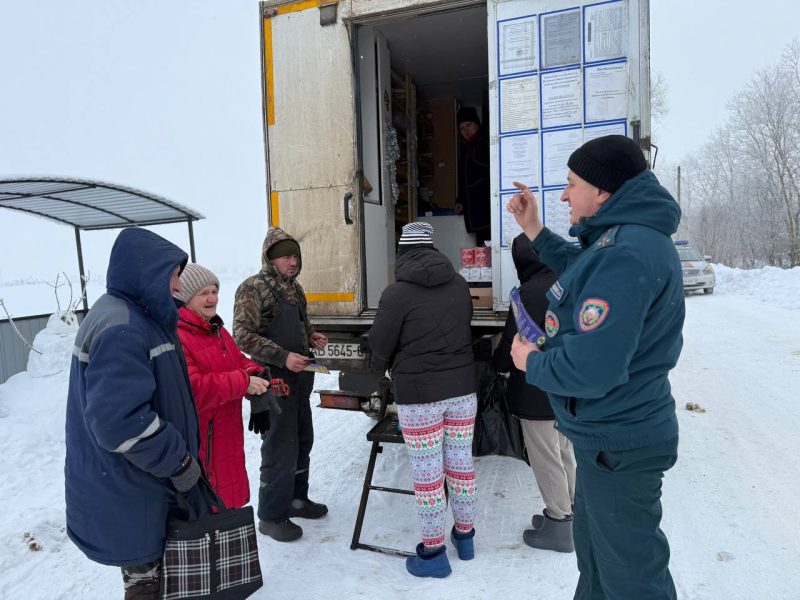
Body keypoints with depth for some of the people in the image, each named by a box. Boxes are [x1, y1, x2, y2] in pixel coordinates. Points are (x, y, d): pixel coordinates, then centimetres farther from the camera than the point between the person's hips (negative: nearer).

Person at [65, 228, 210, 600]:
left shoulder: (140, 317, 8)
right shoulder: (120, 330, -26)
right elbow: (119, 420, -32)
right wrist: (178, 461, -20)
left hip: (142, 477, 10)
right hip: (123, 489, -9)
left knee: (152, 565, 24)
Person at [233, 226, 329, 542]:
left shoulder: (294, 287, 11)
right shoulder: (253, 288, -13)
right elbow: (243, 336, -20)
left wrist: (311, 335, 2)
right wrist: (283, 357, -26)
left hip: (300, 378, 8)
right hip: (274, 380, -8)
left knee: (302, 441, 18)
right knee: (280, 447, -1)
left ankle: (296, 498, 37)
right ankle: (271, 516, 17)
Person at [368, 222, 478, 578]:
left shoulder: (396, 294, -14)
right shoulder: (459, 285, 1)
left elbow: (379, 347, -6)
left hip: (418, 393, -5)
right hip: (462, 387, 5)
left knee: (427, 474, 5)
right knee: (461, 464, 17)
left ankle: (433, 553, 19)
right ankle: (465, 535, 35)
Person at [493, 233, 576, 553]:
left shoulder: (528, 294, -23)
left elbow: (512, 344, -18)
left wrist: (498, 363, 3)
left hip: (538, 393, -8)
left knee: (546, 459, 7)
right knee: (565, 453, 21)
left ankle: (560, 525, 19)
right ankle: (571, 512, 35)